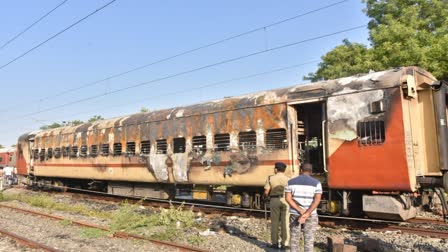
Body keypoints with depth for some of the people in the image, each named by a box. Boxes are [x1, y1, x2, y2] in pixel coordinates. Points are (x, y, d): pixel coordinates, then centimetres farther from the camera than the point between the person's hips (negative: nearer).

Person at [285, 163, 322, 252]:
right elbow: (317, 199, -18)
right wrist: (307, 214, -22)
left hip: (295, 214, 2)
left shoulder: (291, 182, -1)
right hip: (310, 215, -1)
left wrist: (300, 211, -15)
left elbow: (288, 198, -10)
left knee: (294, 238, 11)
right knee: (309, 239, 5)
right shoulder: (316, 183, -6)